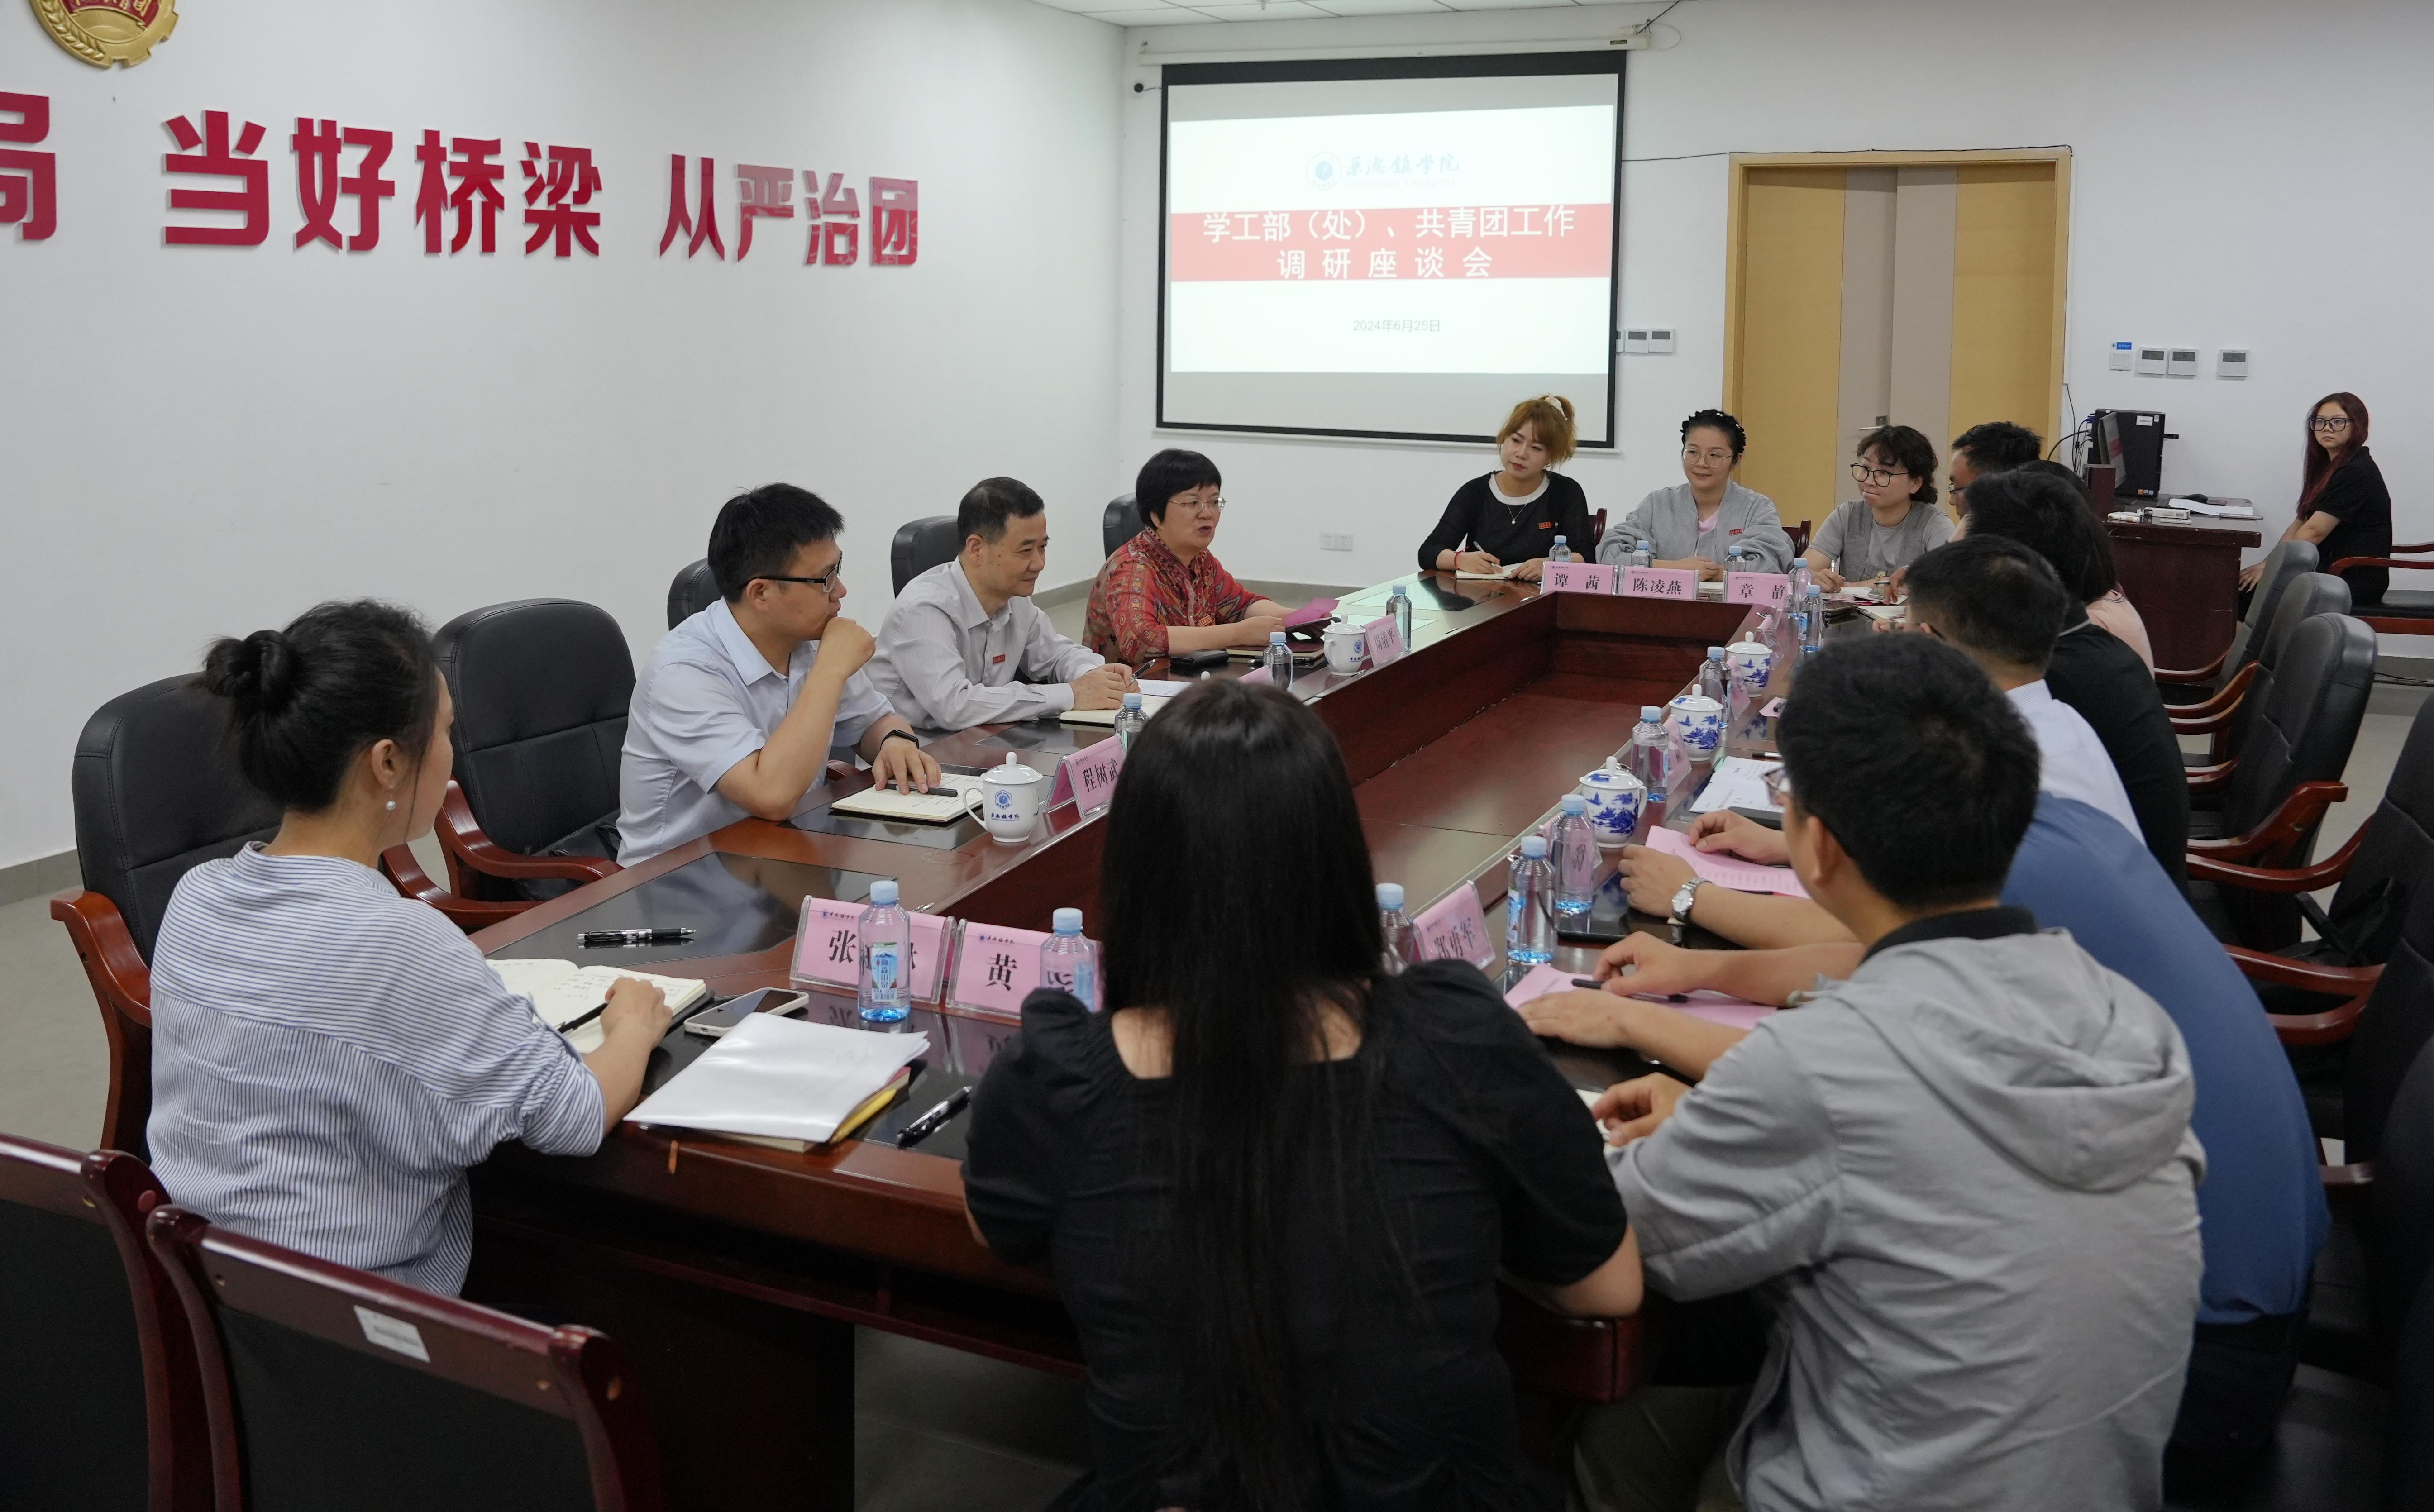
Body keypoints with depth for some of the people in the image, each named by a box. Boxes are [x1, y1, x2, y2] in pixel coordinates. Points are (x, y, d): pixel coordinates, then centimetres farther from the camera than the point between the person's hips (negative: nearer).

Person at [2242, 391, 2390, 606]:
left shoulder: (2357, 473, -15)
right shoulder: (2326, 466, 15)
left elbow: (2314, 532, -19)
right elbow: (2301, 523, 11)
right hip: (2330, 570, 9)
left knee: (2253, 587, -21)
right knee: (2243, 582, -6)